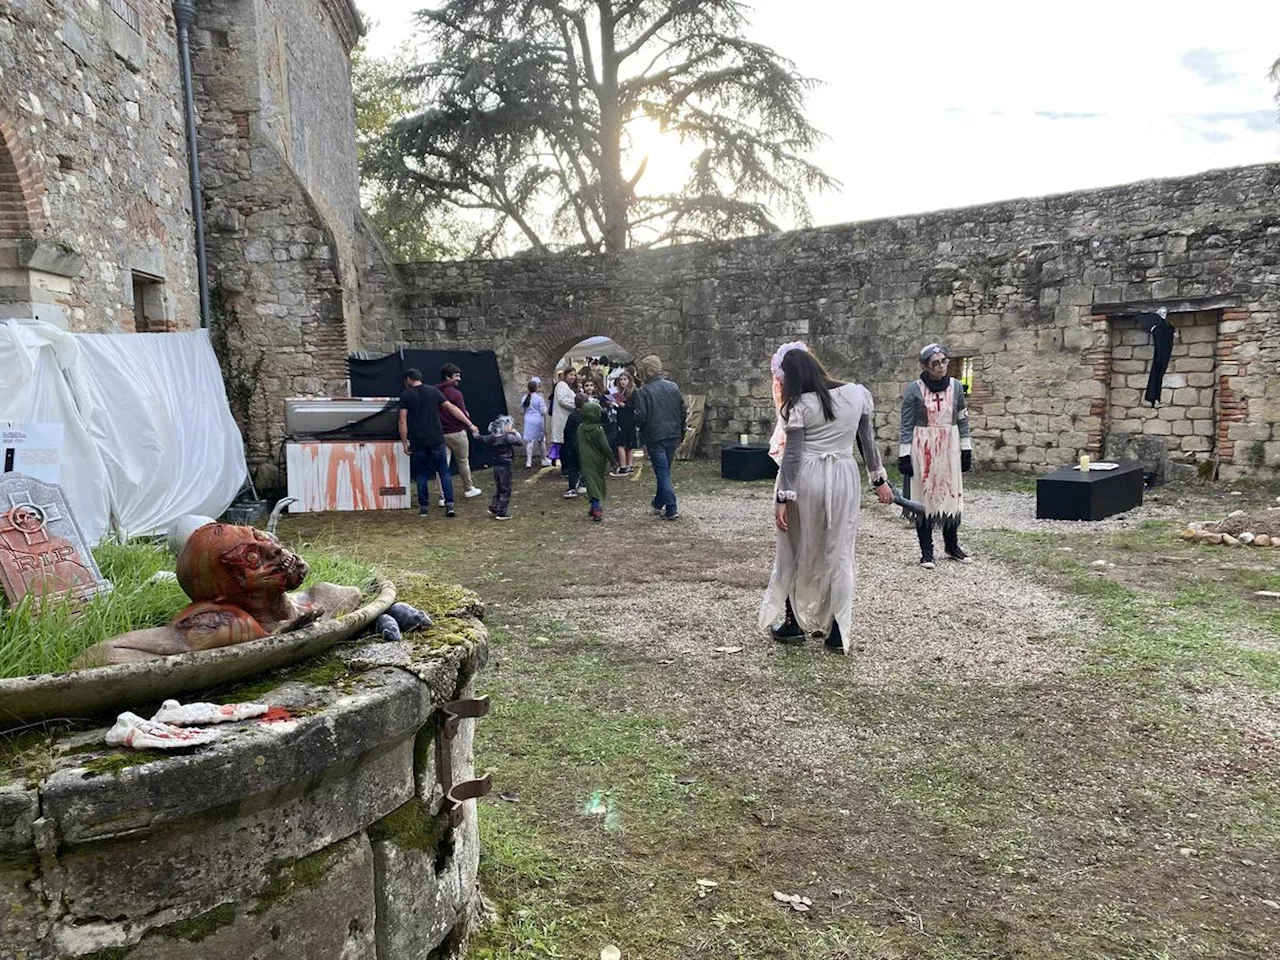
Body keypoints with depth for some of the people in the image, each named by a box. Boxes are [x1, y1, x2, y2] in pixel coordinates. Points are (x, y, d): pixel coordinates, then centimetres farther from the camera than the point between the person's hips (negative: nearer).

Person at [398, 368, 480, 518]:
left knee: (421, 474, 9)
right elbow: (452, 408, 1)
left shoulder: (405, 395, -1)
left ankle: (423, 507, 10)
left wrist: (404, 442, 0)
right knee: (444, 471, 7)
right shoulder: (433, 391, 5)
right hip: (437, 439, 1)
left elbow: (403, 421, -6)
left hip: (418, 441, -1)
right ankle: (449, 504, -1)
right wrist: (470, 424, 4)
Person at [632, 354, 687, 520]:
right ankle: (659, 503, 30)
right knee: (665, 471, 18)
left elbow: (640, 416, -16)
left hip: (655, 437, -5)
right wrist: (680, 432, 18)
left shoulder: (643, 392, -11)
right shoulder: (673, 387, 5)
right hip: (673, 436, 6)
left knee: (662, 473, -2)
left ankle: (671, 510, -5)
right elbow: (683, 411, 9)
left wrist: (636, 424, 7)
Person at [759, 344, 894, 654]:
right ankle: (837, 633, 14)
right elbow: (869, 441, 7)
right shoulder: (858, 394, 2)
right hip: (843, 478, 4)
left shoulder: (800, 406, -12)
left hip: (805, 480, -3)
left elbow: (792, 455, -13)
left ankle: (795, 624, 22)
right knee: (839, 554, 10)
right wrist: (880, 479, 15)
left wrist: (782, 499, -9)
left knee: (796, 553, 13)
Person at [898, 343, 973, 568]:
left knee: (952, 495, 7)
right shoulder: (914, 389, -7)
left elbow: (963, 420, 10)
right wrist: (904, 455, -8)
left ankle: (952, 545, 25)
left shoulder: (955, 386, 3)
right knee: (925, 497, 2)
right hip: (923, 449, -3)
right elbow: (906, 425, -5)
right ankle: (926, 552, 12)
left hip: (949, 448, 3)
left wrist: (966, 450, 8)